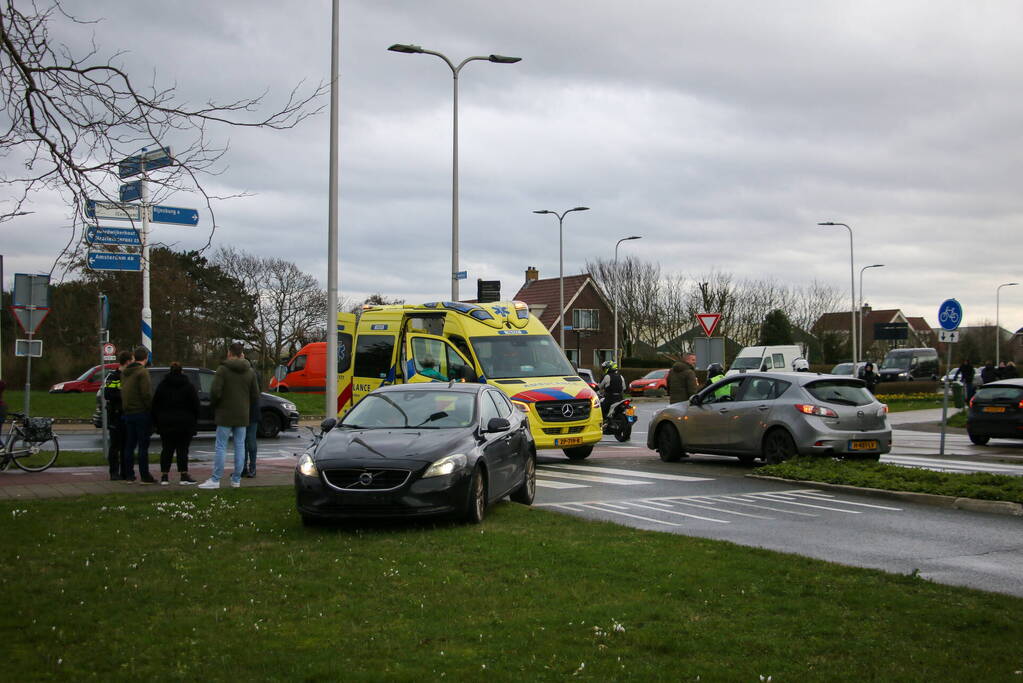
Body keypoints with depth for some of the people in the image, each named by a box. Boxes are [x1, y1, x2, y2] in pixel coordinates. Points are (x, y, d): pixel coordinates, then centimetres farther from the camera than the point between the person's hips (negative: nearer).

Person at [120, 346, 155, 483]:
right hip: (141, 412, -7)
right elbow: (146, 394, -18)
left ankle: (128, 475, 13)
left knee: (130, 445, 11)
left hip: (128, 413, 7)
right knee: (143, 446, -3)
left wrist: (126, 408, 16)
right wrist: (151, 409, -9)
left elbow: (123, 392, 13)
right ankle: (144, 476, -3)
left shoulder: (124, 373, 11)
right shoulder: (142, 372, -13)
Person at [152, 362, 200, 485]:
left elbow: (155, 406, 6)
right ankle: (183, 476, -3)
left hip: (165, 424, 2)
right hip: (184, 424, -2)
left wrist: (156, 422, 12)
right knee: (182, 450, -1)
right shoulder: (188, 386, -1)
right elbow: (195, 406, -1)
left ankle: (164, 476, 3)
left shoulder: (162, 386, 4)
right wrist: (194, 422, 7)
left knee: (166, 450, 6)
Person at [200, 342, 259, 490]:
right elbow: (255, 396, 5)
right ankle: (236, 480, 11)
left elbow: (215, 391, -17)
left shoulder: (223, 369, -10)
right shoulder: (250, 372, 5)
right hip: (242, 416, 4)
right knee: (240, 446, 8)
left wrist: (214, 405, 2)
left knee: (221, 447, -1)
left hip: (225, 415, -4)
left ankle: (215, 480, -1)